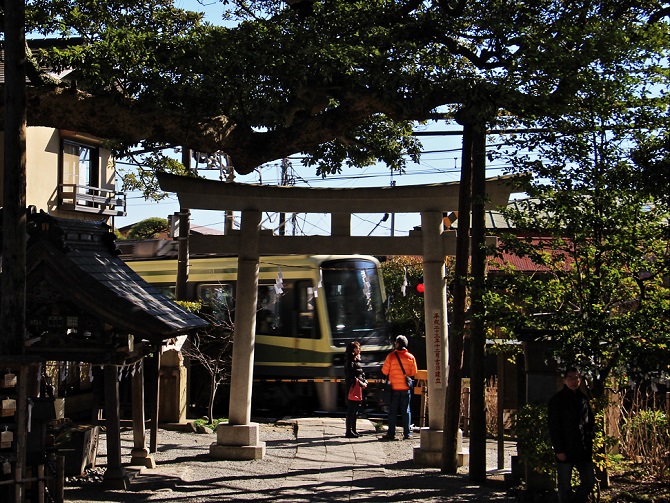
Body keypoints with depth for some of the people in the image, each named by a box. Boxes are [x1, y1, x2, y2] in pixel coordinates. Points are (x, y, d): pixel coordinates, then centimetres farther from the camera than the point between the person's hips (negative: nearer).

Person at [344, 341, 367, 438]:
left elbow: (361, 373, 21)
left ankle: (353, 430, 19)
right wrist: (361, 383, -15)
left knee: (356, 409, 13)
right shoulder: (349, 361, -10)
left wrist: (365, 382, 4)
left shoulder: (357, 360, 18)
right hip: (352, 387, -9)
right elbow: (351, 376, -17)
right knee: (351, 409, -8)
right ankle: (349, 431, -6)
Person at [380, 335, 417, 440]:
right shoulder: (411, 357, -1)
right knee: (406, 410, 7)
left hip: (394, 387, -2)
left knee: (393, 411, 5)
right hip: (406, 388, 2)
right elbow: (414, 373, 7)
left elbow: (384, 371, -3)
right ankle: (407, 433, 5)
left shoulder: (391, 356, -8)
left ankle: (391, 433, 5)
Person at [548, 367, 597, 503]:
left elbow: (590, 422, 17)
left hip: (583, 450, 5)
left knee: (589, 481, 7)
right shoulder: (557, 400, -5)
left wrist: (589, 442, 5)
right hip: (565, 451, -5)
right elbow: (553, 427, -8)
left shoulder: (583, 399, 12)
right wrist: (559, 450, -14)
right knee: (564, 486, 2)